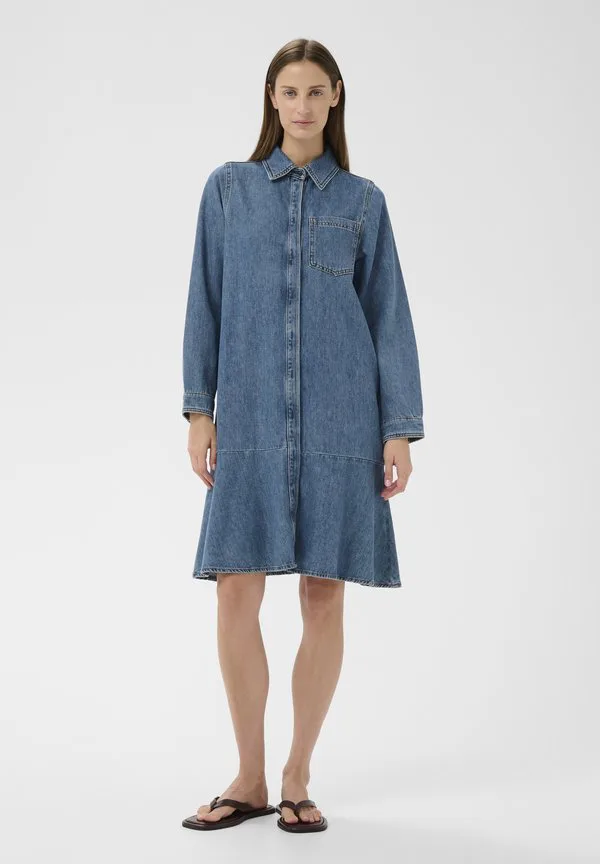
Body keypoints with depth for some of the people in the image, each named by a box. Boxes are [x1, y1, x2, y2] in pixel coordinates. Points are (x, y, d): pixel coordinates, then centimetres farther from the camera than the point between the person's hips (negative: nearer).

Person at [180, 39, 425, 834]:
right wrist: (199, 409, -1)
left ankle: (298, 776, 15)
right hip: (251, 418, 0)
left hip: (340, 419, 0)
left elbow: (389, 317, 5)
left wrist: (401, 428, -3)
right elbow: (206, 303, 7)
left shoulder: (363, 200, 8)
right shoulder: (228, 189, 9)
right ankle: (250, 777, 12)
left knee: (324, 595, 1)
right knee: (237, 591, -4)